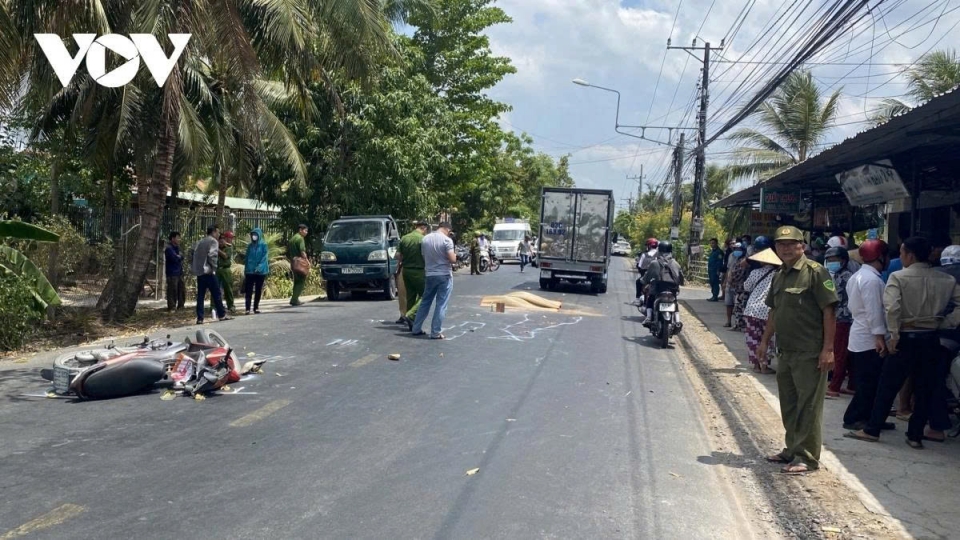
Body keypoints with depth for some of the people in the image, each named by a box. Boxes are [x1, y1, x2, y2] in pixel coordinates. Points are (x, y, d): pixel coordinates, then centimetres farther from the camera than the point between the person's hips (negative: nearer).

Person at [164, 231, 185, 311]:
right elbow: (175, 258, -20)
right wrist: (180, 257, -2)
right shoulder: (169, 248, -12)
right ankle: (171, 307, -3)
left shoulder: (177, 247, 18)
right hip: (172, 274, -9)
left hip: (179, 272, 9)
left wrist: (178, 257, -5)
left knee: (182, 290, 11)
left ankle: (180, 306, 20)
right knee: (173, 291, -8)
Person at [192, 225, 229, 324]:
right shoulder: (213, 241, -5)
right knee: (216, 294, 2)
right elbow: (212, 255, -18)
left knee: (200, 295, 5)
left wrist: (194, 268, 16)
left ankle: (200, 318, 2)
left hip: (198, 272, 7)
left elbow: (195, 254, 14)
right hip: (208, 271, -7)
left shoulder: (200, 242, 18)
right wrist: (214, 267, -7)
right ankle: (222, 315, 7)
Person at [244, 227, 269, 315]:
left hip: (260, 271, -2)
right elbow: (247, 258, 12)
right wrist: (245, 270, 8)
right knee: (249, 290, -5)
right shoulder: (250, 245, 9)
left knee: (258, 290, 6)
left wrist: (259, 267, -20)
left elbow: (265, 257, -8)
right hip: (250, 271, 2)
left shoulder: (263, 245, -1)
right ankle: (247, 308, -7)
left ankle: (256, 307, 15)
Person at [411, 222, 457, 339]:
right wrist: (455, 255, 3)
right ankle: (435, 333, 1)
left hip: (430, 275, 5)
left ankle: (416, 329, 20)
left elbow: (423, 257, 11)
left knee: (425, 302, 16)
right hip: (444, 275, -5)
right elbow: (452, 259, -17)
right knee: (441, 305, 1)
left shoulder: (425, 239, 4)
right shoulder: (447, 240, -13)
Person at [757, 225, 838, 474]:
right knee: (789, 404, 16)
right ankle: (792, 449, 30)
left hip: (809, 354, -8)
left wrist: (828, 349, -18)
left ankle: (808, 458, 8)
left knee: (808, 406, -1)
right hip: (785, 351, 8)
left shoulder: (815, 272, -11)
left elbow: (829, 312, -15)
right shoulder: (779, 276, 14)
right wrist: (765, 341, 19)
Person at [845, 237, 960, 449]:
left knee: (888, 386, 6)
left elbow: (891, 307, -21)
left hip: (906, 338, -3)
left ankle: (872, 430, 12)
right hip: (931, 338, 3)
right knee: (925, 389, 11)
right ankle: (915, 435, 16)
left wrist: (894, 335, -14)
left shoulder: (898, 277, -9)